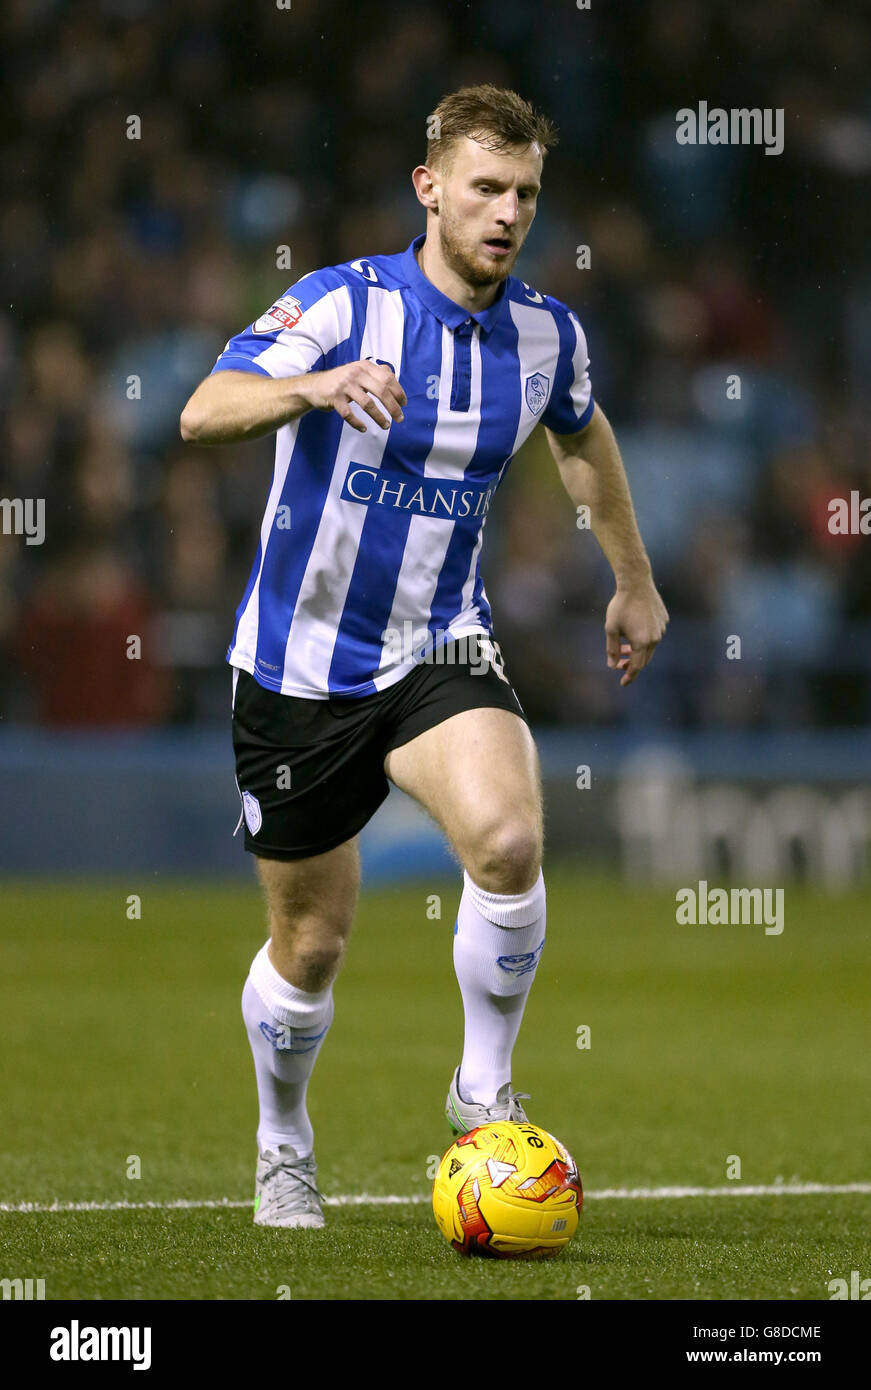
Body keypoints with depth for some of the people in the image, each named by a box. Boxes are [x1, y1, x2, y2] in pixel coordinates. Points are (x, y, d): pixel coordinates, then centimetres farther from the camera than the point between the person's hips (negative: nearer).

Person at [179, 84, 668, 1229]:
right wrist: (315, 387, -50)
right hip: (301, 658, -2)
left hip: (440, 650, 2)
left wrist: (635, 582, 28)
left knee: (508, 839, -28)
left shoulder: (548, 336, -3)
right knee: (311, 942, 8)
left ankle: (485, 1087, -6)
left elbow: (581, 433, 21)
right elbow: (205, 412, -30)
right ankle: (284, 1152, 36)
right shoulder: (340, 304, -16)